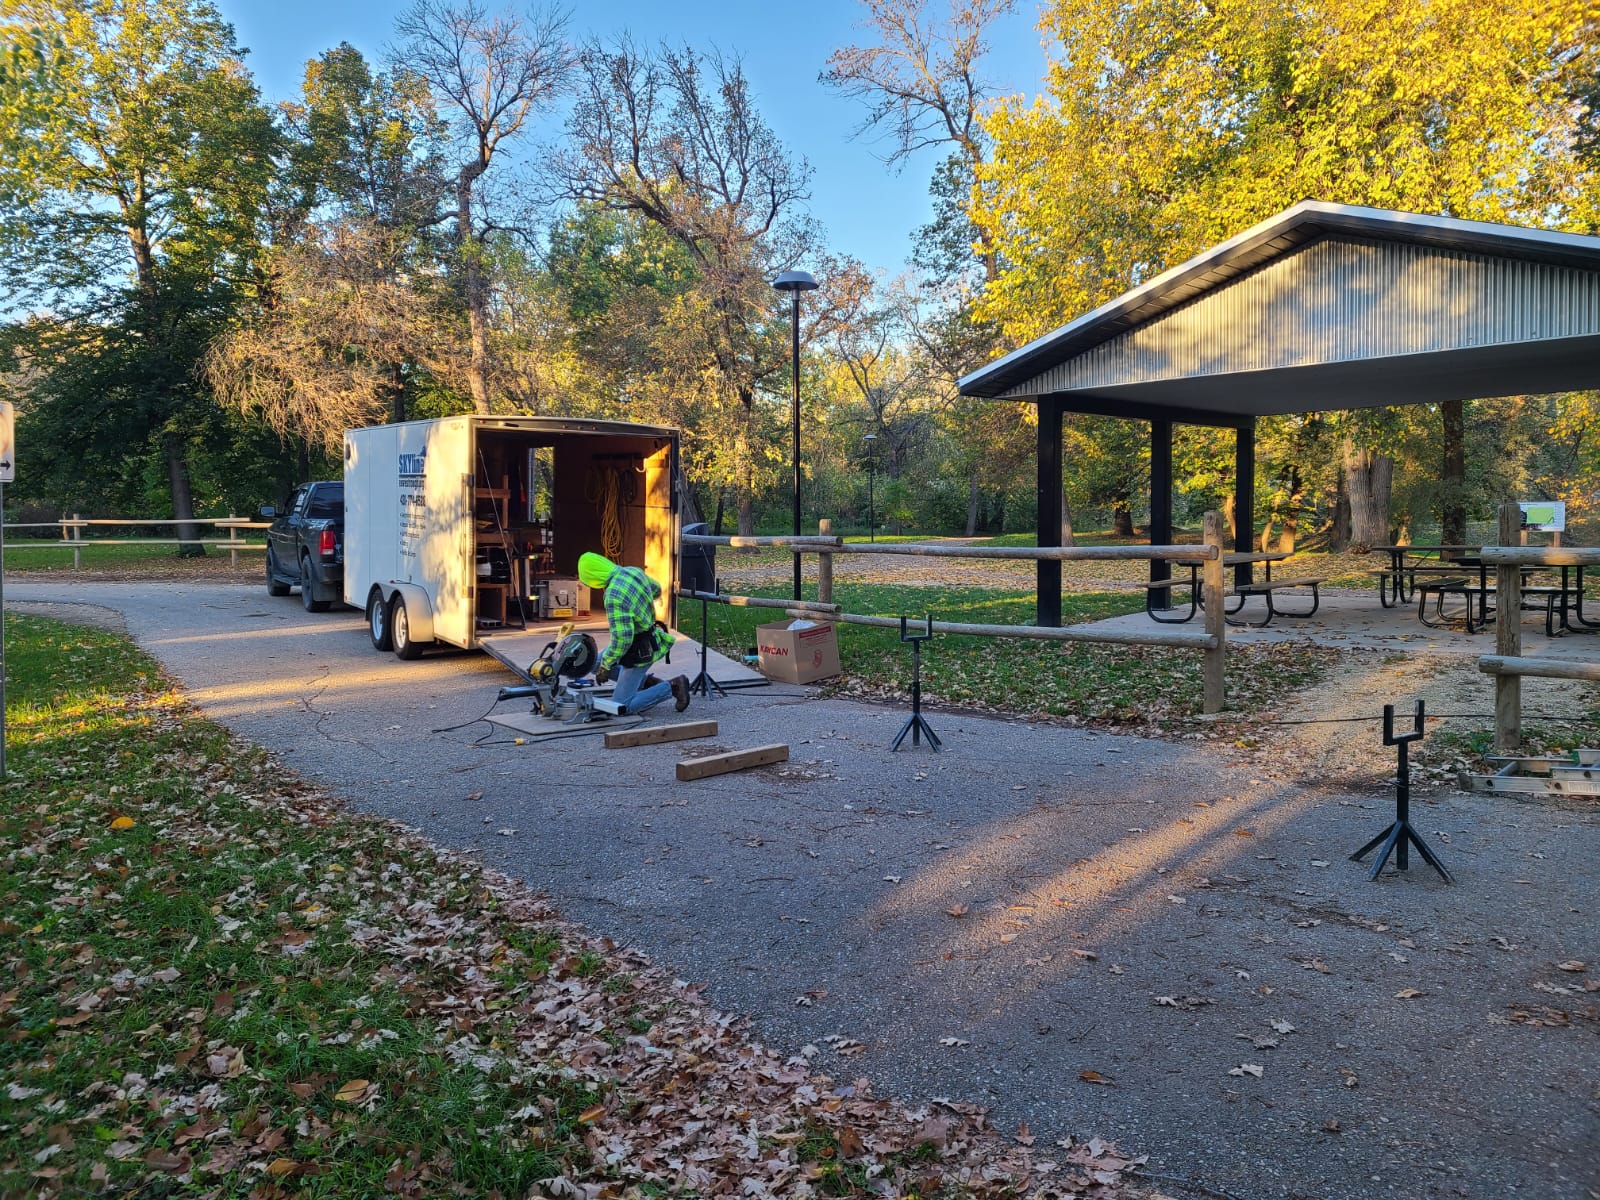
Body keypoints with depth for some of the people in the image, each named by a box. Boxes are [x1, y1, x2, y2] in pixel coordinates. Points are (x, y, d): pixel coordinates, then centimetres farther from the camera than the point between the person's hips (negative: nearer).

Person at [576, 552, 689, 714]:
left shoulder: (614, 596, -31)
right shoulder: (633, 571, -5)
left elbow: (622, 637, -33)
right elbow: (656, 589, 17)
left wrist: (606, 666, -20)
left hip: (639, 652, -9)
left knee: (621, 708, -3)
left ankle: (672, 687, 0)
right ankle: (646, 682, 17)